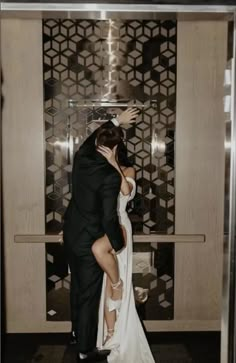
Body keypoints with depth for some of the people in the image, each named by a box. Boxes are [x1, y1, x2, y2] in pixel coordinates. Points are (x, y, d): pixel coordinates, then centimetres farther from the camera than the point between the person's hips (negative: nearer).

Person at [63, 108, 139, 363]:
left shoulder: (81, 158, -6)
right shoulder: (111, 176, -26)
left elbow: (93, 137, 16)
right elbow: (109, 218, -25)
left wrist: (117, 121, 25)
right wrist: (119, 245, -10)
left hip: (71, 234, 8)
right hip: (90, 242, -8)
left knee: (77, 286, 25)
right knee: (90, 296, 7)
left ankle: (77, 331, 45)